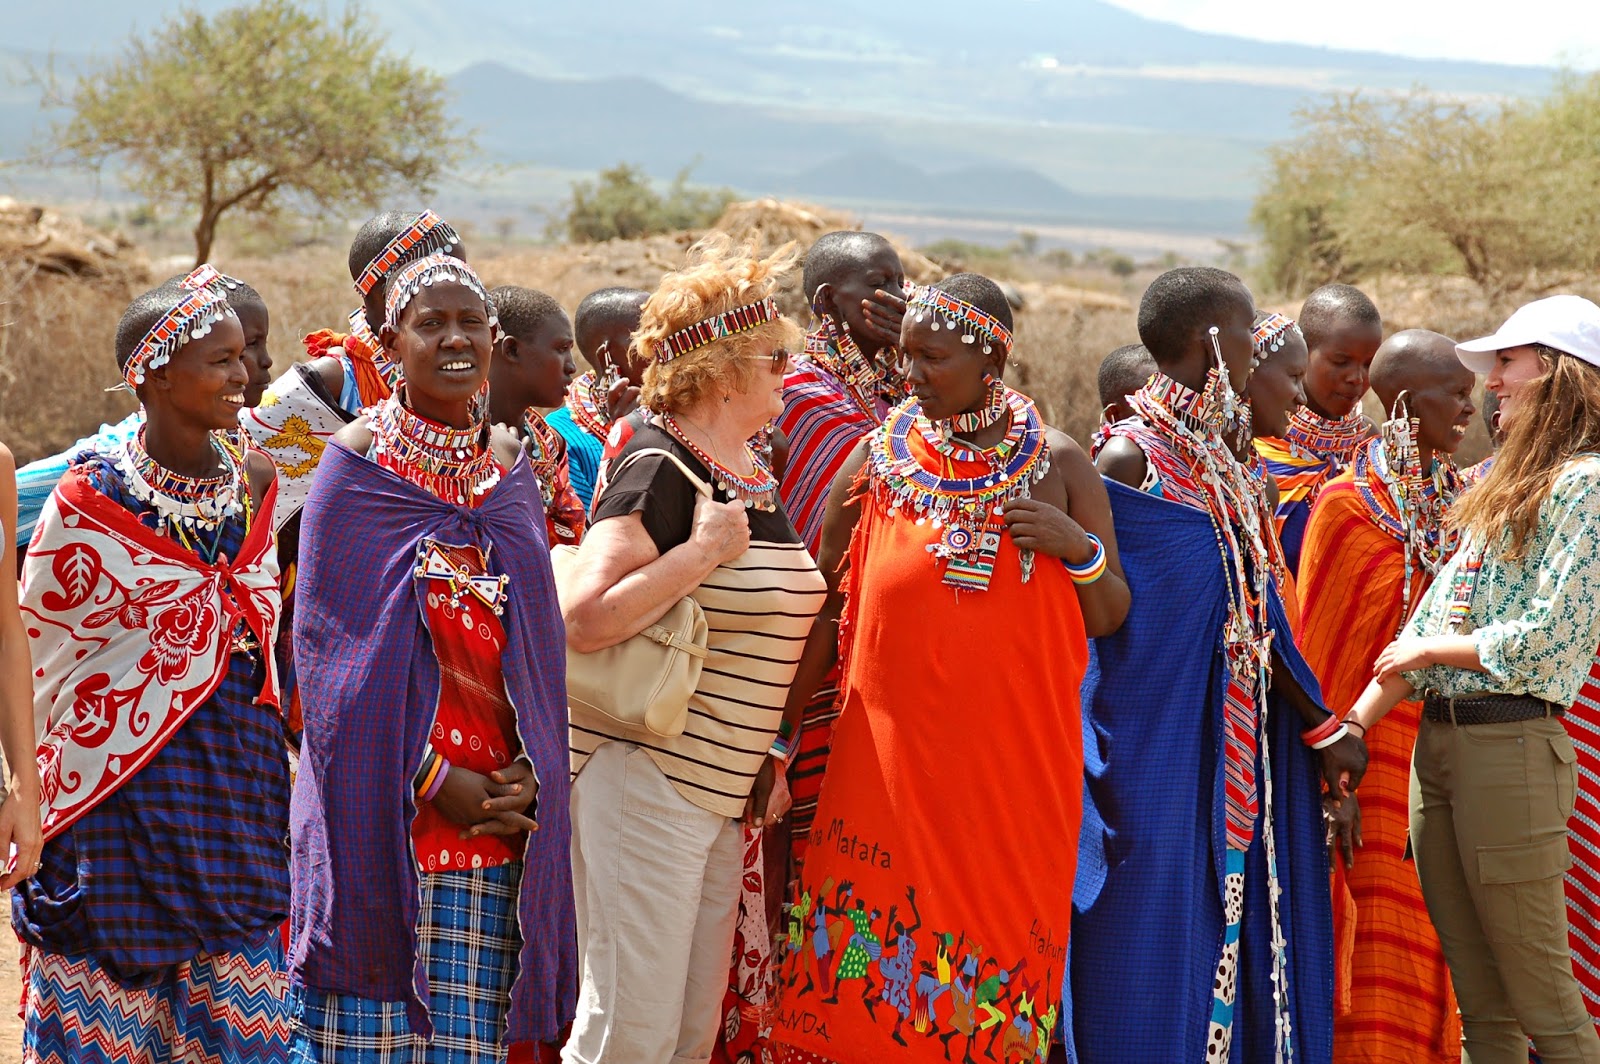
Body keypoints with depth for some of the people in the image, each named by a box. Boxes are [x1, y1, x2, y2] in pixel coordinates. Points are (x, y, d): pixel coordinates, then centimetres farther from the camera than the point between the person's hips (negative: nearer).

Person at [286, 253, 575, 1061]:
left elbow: (538, 640, 13)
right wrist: (434, 780, -13)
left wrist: (529, 774, -3)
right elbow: (330, 643, -7)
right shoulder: (358, 463, -3)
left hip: (497, 808, 4)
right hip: (384, 806, -4)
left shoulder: (510, 467, 11)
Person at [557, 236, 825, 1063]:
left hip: (717, 789, 9)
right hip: (640, 773, -9)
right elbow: (581, 620, -25)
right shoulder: (660, 469, -14)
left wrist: (765, 754, 18)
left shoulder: (755, 475, 14)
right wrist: (702, 552, -21)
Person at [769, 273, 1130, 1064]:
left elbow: (1109, 618, 8)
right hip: (888, 756, 0)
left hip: (1017, 763, 0)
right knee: (871, 970, -2)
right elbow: (821, 608, 5)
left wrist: (1079, 548, -11)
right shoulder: (879, 460, 3)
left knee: (999, 958, 2)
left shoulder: (1058, 465, 4)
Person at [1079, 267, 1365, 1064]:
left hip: (1233, 752, 8)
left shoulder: (1217, 460, 12)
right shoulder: (1130, 458, -13)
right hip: (1161, 750, -8)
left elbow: (1251, 615, 14)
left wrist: (1321, 728, 13)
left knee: (1235, 942, 10)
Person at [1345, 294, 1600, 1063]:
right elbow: (1429, 621, 16)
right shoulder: (1502, 484, 19)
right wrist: (1353, 726, 8)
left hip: (1511, 742, -8)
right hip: (1437, 739, 8)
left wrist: (1430, 650, -5)